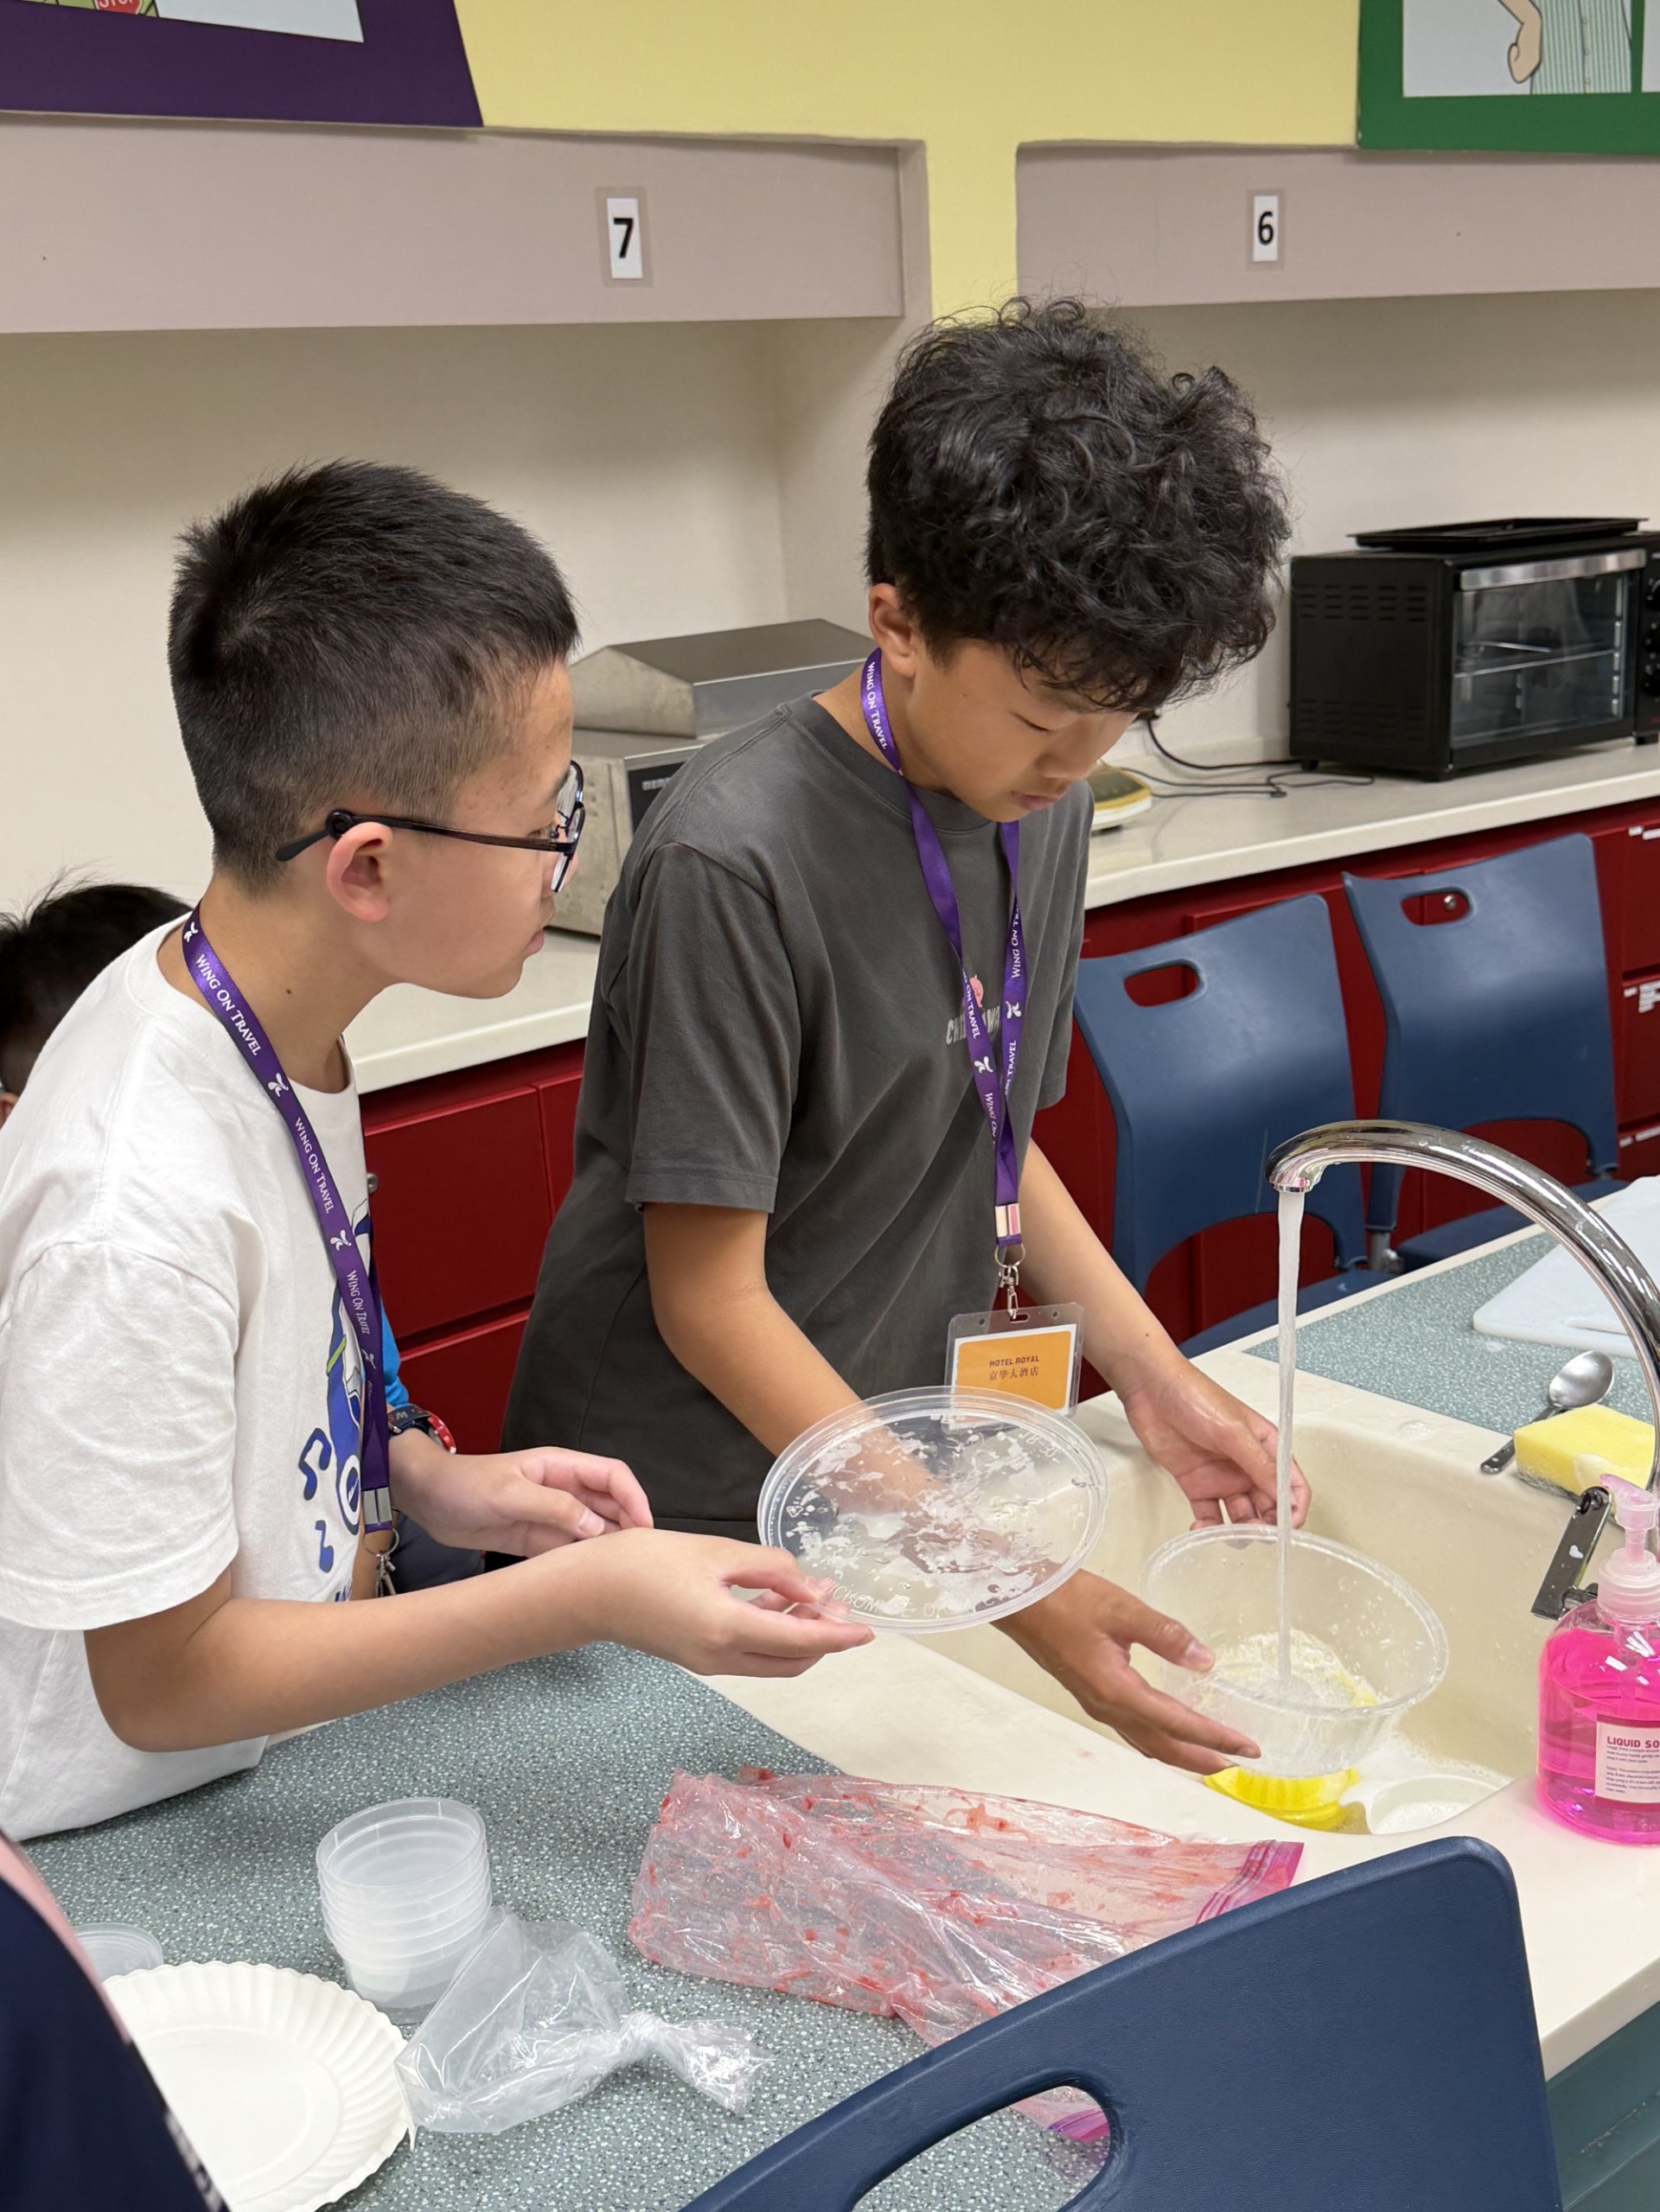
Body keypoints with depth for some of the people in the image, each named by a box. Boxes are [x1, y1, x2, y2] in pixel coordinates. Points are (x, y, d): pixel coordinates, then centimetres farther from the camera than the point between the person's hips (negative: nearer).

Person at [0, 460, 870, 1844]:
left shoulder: (281, 1026, -5)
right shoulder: (138, 1210, -31)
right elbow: (159, 1677, -22)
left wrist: (423, 1481, -3)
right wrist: (582, 1597, -23)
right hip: (125, 1868, -7)